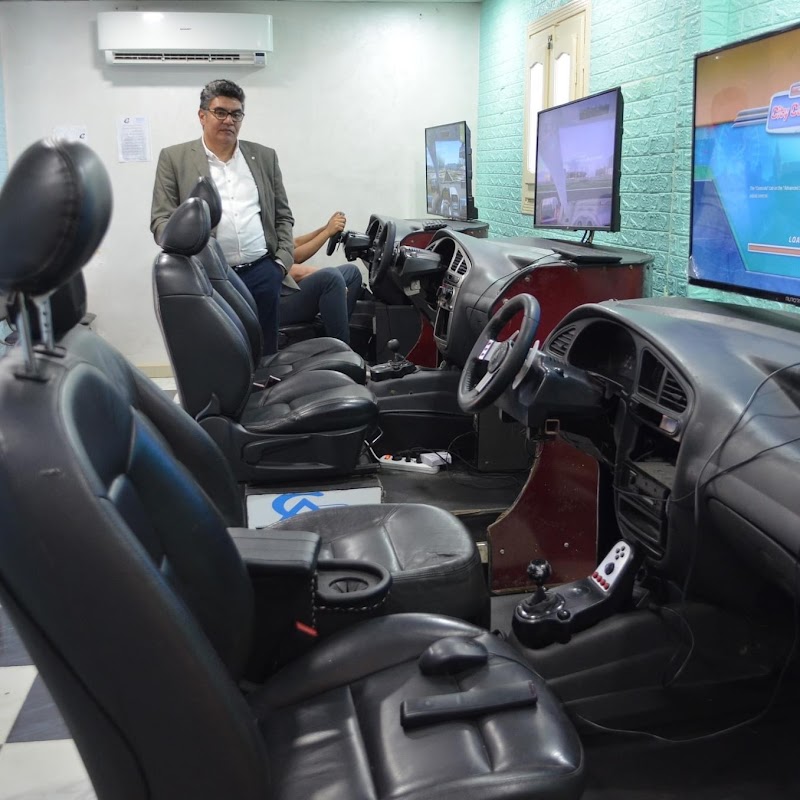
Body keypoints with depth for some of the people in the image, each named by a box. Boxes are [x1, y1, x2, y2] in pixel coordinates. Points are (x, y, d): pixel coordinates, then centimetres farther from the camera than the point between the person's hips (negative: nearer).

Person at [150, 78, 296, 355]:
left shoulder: (264, 156, 13)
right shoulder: (174, 158, 5)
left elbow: (283, 215, 17)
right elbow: (161, 219, 0)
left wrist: (283, 261, 4)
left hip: (262, 274, 3)